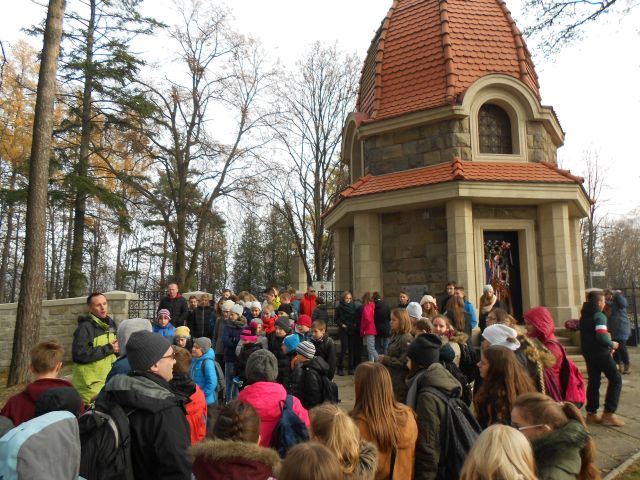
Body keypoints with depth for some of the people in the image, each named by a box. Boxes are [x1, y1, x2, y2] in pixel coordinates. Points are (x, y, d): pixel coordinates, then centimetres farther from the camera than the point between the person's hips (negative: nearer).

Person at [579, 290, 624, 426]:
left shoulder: (584, 316, 12)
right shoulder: (599, 316, -15)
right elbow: (601, 337, -24)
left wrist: (608, 345, 14)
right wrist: (612, 344, -6)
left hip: (588, 353, 8)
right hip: (601, 353, -8)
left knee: (593, 382, 11)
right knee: (615, 380, 2)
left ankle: (591, 413, 13)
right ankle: (609, 413, -2)